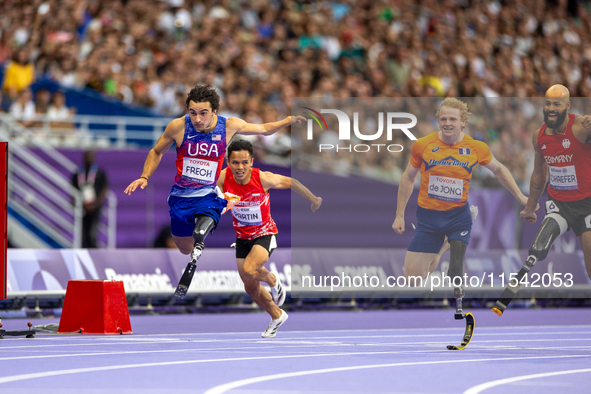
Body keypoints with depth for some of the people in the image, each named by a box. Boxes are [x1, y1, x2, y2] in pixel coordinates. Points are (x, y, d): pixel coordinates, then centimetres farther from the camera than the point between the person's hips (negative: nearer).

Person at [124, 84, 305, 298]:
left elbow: (264, 129, 4)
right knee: (185, 248, 15)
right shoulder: (178, 127, -16)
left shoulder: (229, 126, -13)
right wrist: (144, 177, -8)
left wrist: (290, 120, -10)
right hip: (181, 196, 1)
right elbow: (156, 152, 4)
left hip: (209, 195, -1)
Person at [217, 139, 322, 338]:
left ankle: (273, 281, 5)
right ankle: (277, 316, 39)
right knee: (251, 288, 12)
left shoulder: (263, 179, -26)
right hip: (242, 237, 4)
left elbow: (290, 182, -8)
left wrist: (313, 199, 3)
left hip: (265, 234, -4)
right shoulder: (224, 178, -20)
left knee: (249, 270, -30)